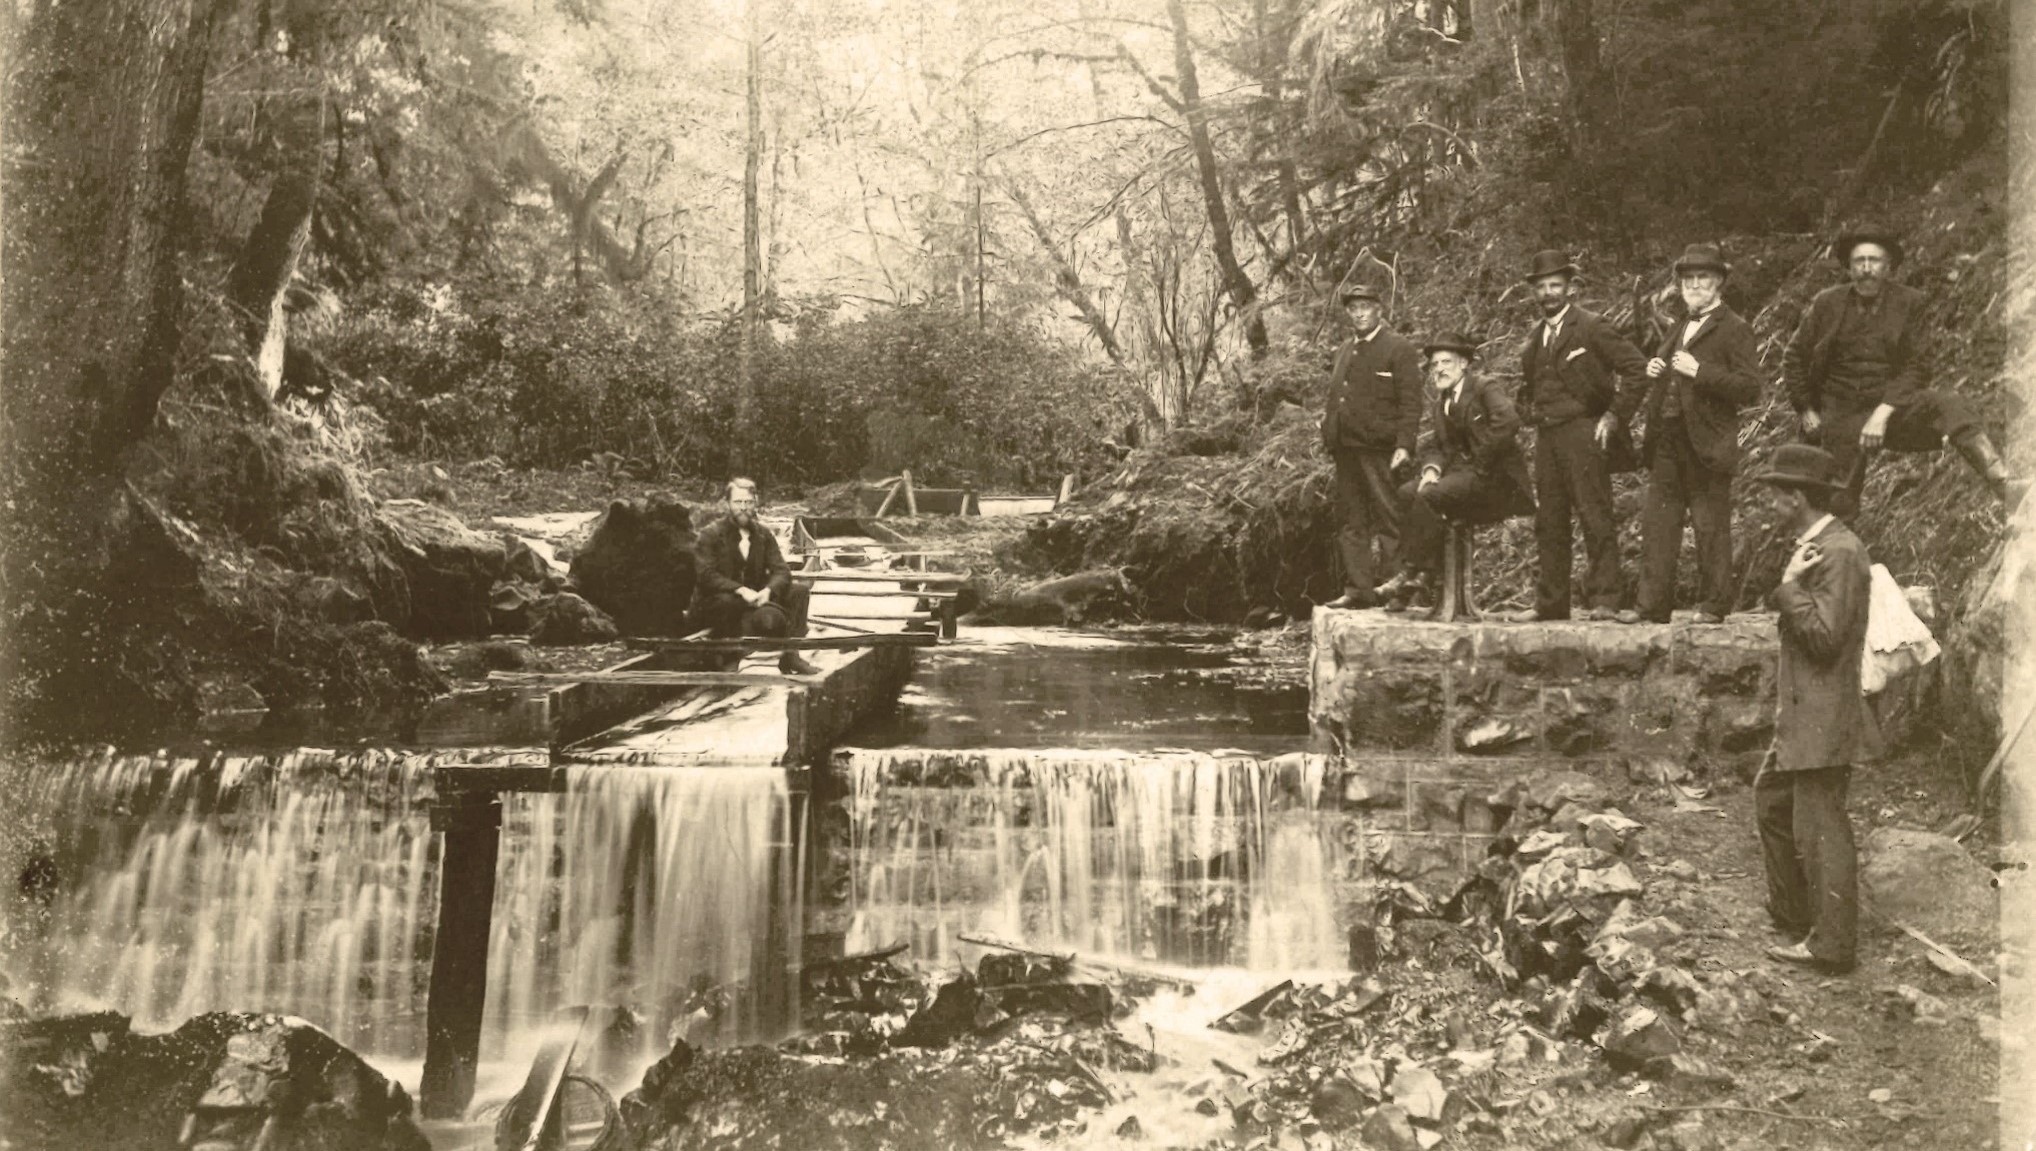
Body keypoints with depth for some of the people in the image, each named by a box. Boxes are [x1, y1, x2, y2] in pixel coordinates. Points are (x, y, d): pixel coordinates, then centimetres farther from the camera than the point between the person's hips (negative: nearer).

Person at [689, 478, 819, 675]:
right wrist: (741, 590, -29)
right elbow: (706, 576, -17)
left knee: (797, 592, -14)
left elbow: (781, 570, 0)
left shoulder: (764, 535, 9)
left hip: (754, 598, 6)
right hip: (713, 604, -6)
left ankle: (790, 655, -17)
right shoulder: (710, 535, -6)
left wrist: (768, 591, -23)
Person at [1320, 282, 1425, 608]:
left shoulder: (1398, 348, -2)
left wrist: (1404, 445, -17)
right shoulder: (1345, 350, 20)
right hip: (1346, 448, 7)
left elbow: (1410, 402, -8)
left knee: (1388, 521, -4)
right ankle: (1357, 589, 13)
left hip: (1380, 449, -7)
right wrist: (1328, 433, 12)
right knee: (1350, 523, 8)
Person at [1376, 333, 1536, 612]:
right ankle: (1426, 576, -17)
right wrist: (1432, 468, -10)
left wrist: (1479, 464, -20)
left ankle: (1411, 576, -23)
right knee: (1408, 493, -16)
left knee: (1429, 496, -28)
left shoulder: (1486, 390, -3)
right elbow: (1433, 445, 13)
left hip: (1495, 477, -7)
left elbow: (1508, 422, -20)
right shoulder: (1439, 406, 20)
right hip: (1460, 474, 7)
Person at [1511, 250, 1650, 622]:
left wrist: (1615, 415, -9)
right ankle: (1549, 602, 11)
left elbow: (1636, 367, -6)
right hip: (1546, 437, 7)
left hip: (1583, 433, -6)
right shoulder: (1534, 338, 17)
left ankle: (1604, 599, -6)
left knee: (1596, 517, -7)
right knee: (1548, 522, 6)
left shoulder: (1591, 326, -3)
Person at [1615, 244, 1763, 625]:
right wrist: (1651, 373, 8)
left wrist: (1699, 371, -20)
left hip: (1706, 447, -7)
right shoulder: (1679, 328, 19)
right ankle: (1652, 605, 11)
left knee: (1711, 529, -1)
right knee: (1657, 526, 7)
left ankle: (1713, 605, 7)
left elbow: (1750, 387, -13)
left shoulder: (1734, 330, -4)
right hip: (1666, 443, 7)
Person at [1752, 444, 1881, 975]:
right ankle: (1792, 910, 34)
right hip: (1801, 716, 11)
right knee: (1771, 797, 22)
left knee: (1820, 828, -3)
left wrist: (1790, 585, -17)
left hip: (1823, 719, -11)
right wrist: (1788, 589, -2)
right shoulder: (1815, 546, 12)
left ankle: (1830, 944, 6)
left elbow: (1825, 637, -23)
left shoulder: (1840, 552, -19)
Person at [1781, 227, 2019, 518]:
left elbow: (1912, 368, -4)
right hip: (1840, 413, 1)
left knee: (1950, 406, -30)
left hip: (1892, 404, -1)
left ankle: (2000, 482, -45)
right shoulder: (1827, 303, 3)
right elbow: (1794, 357, 11)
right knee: (1838, 505, -2)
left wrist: (1882, 414, -18)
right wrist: (1805, 411, 4)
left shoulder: (1909, 302, 1)